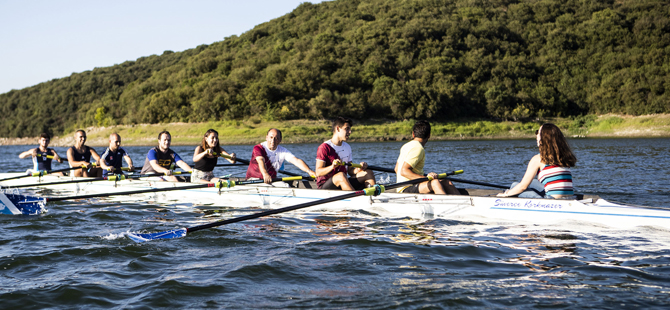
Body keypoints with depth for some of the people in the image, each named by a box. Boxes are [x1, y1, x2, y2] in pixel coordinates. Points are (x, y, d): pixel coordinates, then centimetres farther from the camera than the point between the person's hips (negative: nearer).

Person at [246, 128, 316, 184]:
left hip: (272, 180, 4)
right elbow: (260, 161, -33)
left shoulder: (283, 151, 2)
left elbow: (296, 161, -12)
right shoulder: (258, 148, -12)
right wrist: (265, 174, -55)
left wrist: (309, 171, -32)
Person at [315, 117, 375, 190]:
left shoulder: (347, 147, 15)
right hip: (325, 186, -7)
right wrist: (332, 166, -35)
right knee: (341, 175, -37)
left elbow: (350, 171, 13)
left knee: (368, 172, -6)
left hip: (343, 185, 8)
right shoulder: (324, 147, -9)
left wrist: (358, 169, -9)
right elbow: (318, 172, -16)